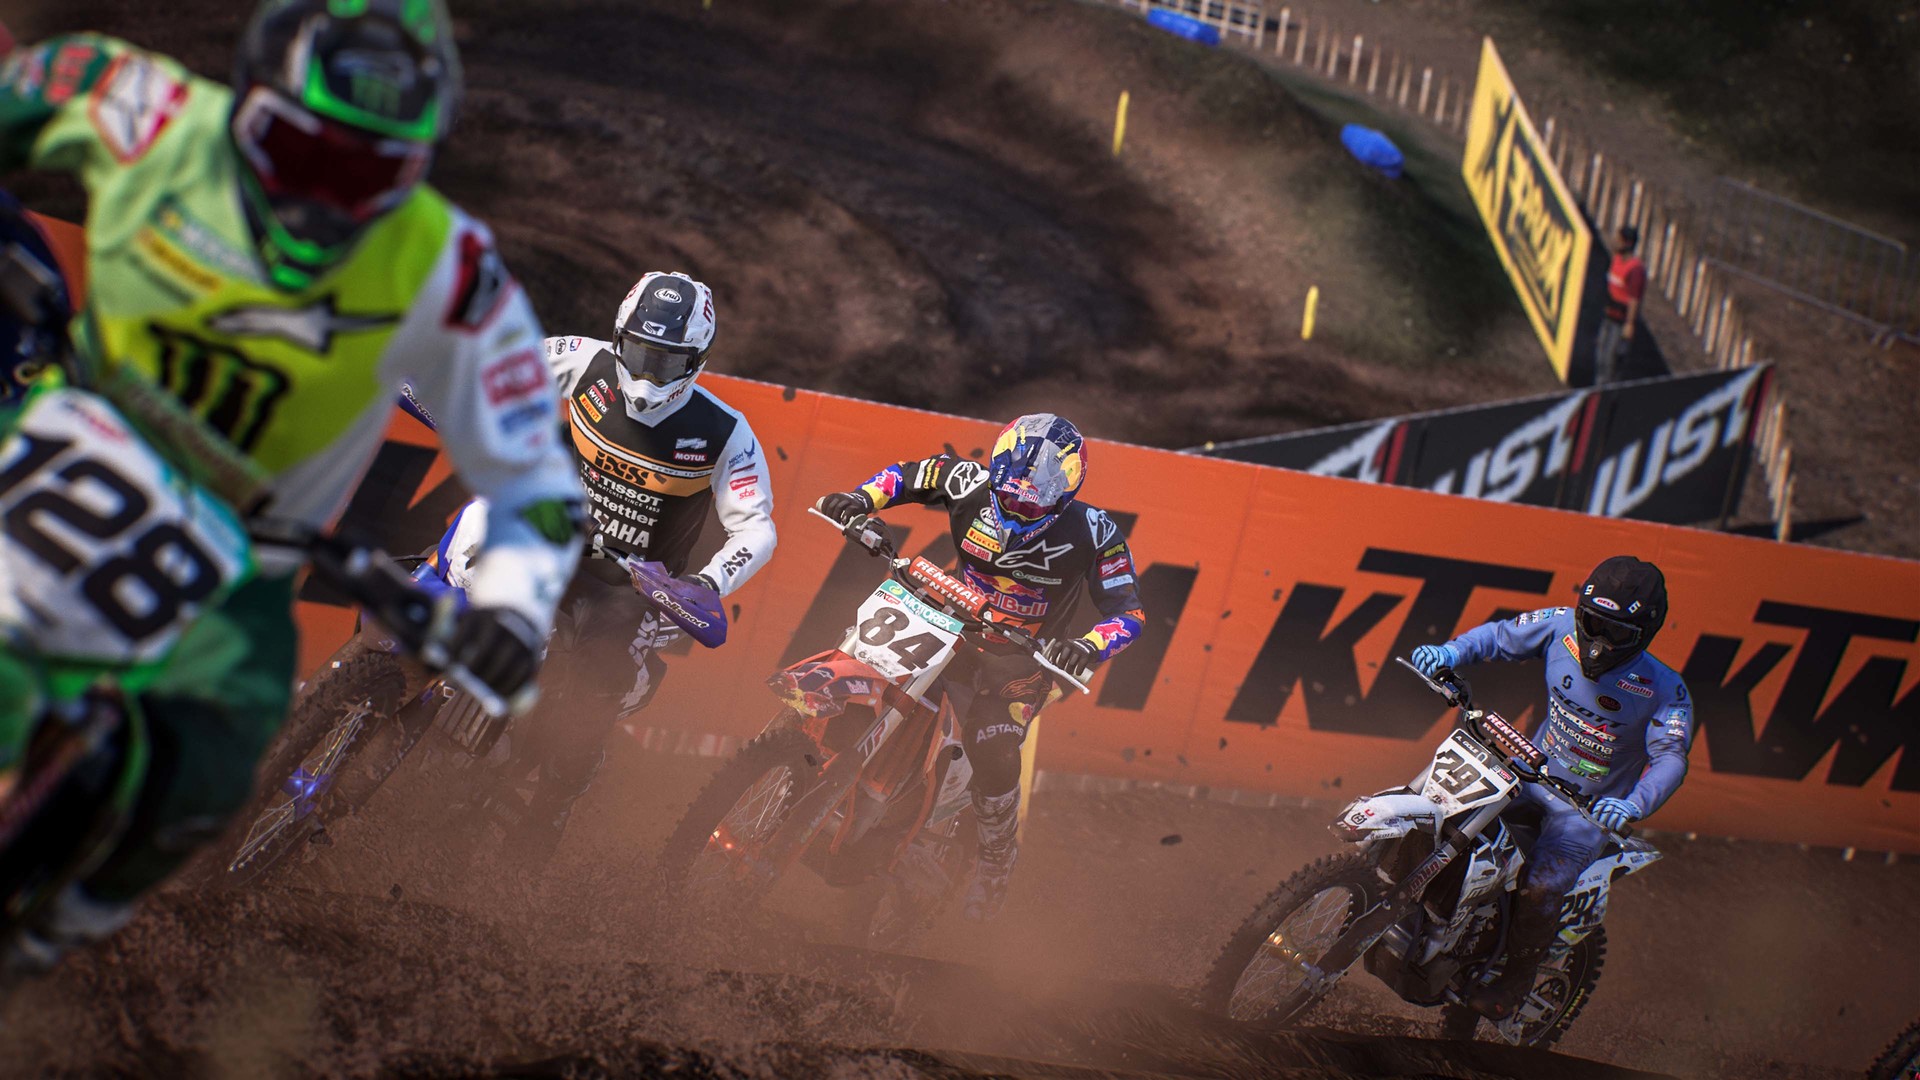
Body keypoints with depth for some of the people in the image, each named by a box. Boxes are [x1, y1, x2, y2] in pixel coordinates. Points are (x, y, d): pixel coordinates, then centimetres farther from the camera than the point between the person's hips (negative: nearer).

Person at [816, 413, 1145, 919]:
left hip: (1025, 656, -3)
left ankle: (997, 860, 9)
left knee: (995, 759, -18)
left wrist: (1090, 646, -44)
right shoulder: (975, 487, -17)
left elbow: (1127, 609, -23)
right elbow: (908, 474, 0)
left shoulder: (1092, 533, -23)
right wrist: (862, 499, -20)